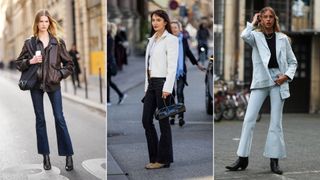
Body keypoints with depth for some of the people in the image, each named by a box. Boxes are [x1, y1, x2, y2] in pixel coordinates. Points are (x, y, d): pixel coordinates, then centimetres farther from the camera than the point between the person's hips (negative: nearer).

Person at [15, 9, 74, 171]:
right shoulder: (29, 43, 3)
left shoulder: (58, 42, 1)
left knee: (59, 118, -2)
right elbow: (18, 63, 7)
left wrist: (60, 74, -7)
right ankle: (45, 155, 17)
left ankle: (68, 155, 6)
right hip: (36, 85, 1)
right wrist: (30, 61, -11)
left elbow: (69, 64, 6)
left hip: (53, 85, -1)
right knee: (40, 119, 7)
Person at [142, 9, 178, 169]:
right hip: (151, 83, 8)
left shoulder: (170, 39, -7)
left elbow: (172, 66, -14)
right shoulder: (152, 40, 16)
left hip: (162, 83, -8)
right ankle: (155, 156, 18)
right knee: (146, 120, 7)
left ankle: (163, 159, 10)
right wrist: (147, 86, 14)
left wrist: (167, 88, -20)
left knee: (163, 121, 0)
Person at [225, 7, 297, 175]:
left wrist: (287, 75, -5)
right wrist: (253, 23, -5)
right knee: (249, 119, -5)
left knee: (276, 121, 3)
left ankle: (274, 160, 11)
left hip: (278, 81, 1)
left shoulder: (283, 38, 7)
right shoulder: (256, 36, 3)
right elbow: (245, 36, -22)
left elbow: (293, 61, 12)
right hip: (260, 81, -1)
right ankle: (242, 158, 3)